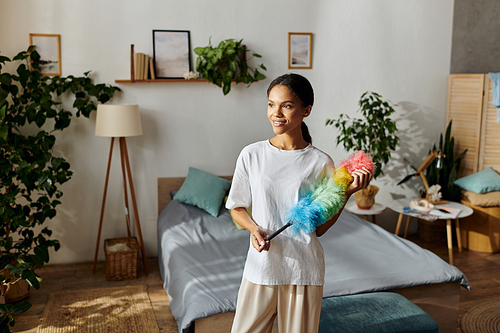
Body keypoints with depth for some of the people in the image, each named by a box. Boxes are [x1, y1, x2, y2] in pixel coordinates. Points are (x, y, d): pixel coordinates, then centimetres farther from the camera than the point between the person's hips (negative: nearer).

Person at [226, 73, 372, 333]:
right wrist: (254, 228, -12)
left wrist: (347, 192, -12)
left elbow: (319, 228, -1)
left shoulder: (321, 163, -5)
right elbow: (237, 207, 7)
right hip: (261, 265, 1)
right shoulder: (251, 155, -2)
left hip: (304, 271, 0)